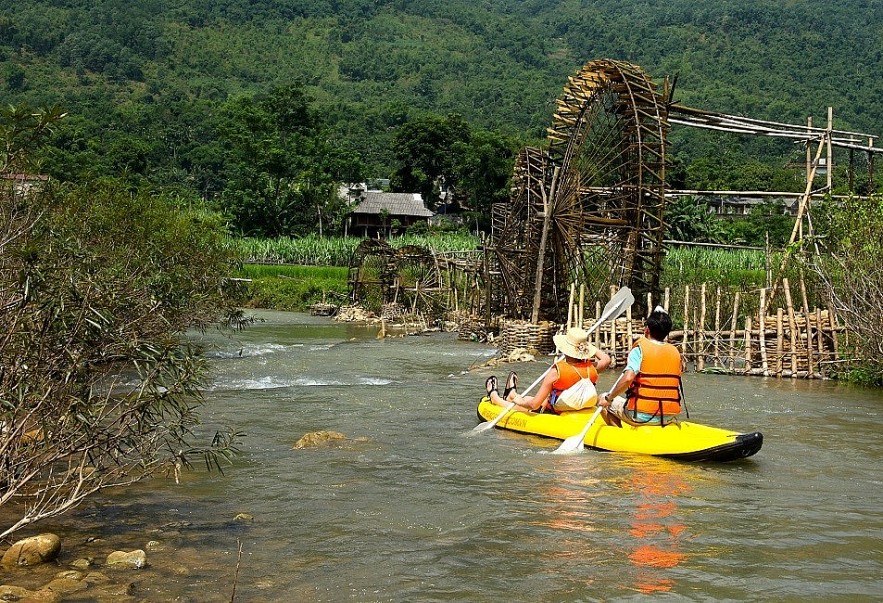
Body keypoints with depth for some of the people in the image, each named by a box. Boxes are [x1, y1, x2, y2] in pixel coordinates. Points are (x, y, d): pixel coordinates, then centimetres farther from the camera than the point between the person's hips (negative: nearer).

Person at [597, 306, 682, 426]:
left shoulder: (640, 349, -10)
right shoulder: (675, 352, 6)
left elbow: (628, 378, -23)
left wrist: (608, 398, -12)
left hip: (642, 416, -6)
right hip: (669, 417, 6)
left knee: (603, 401, 15)